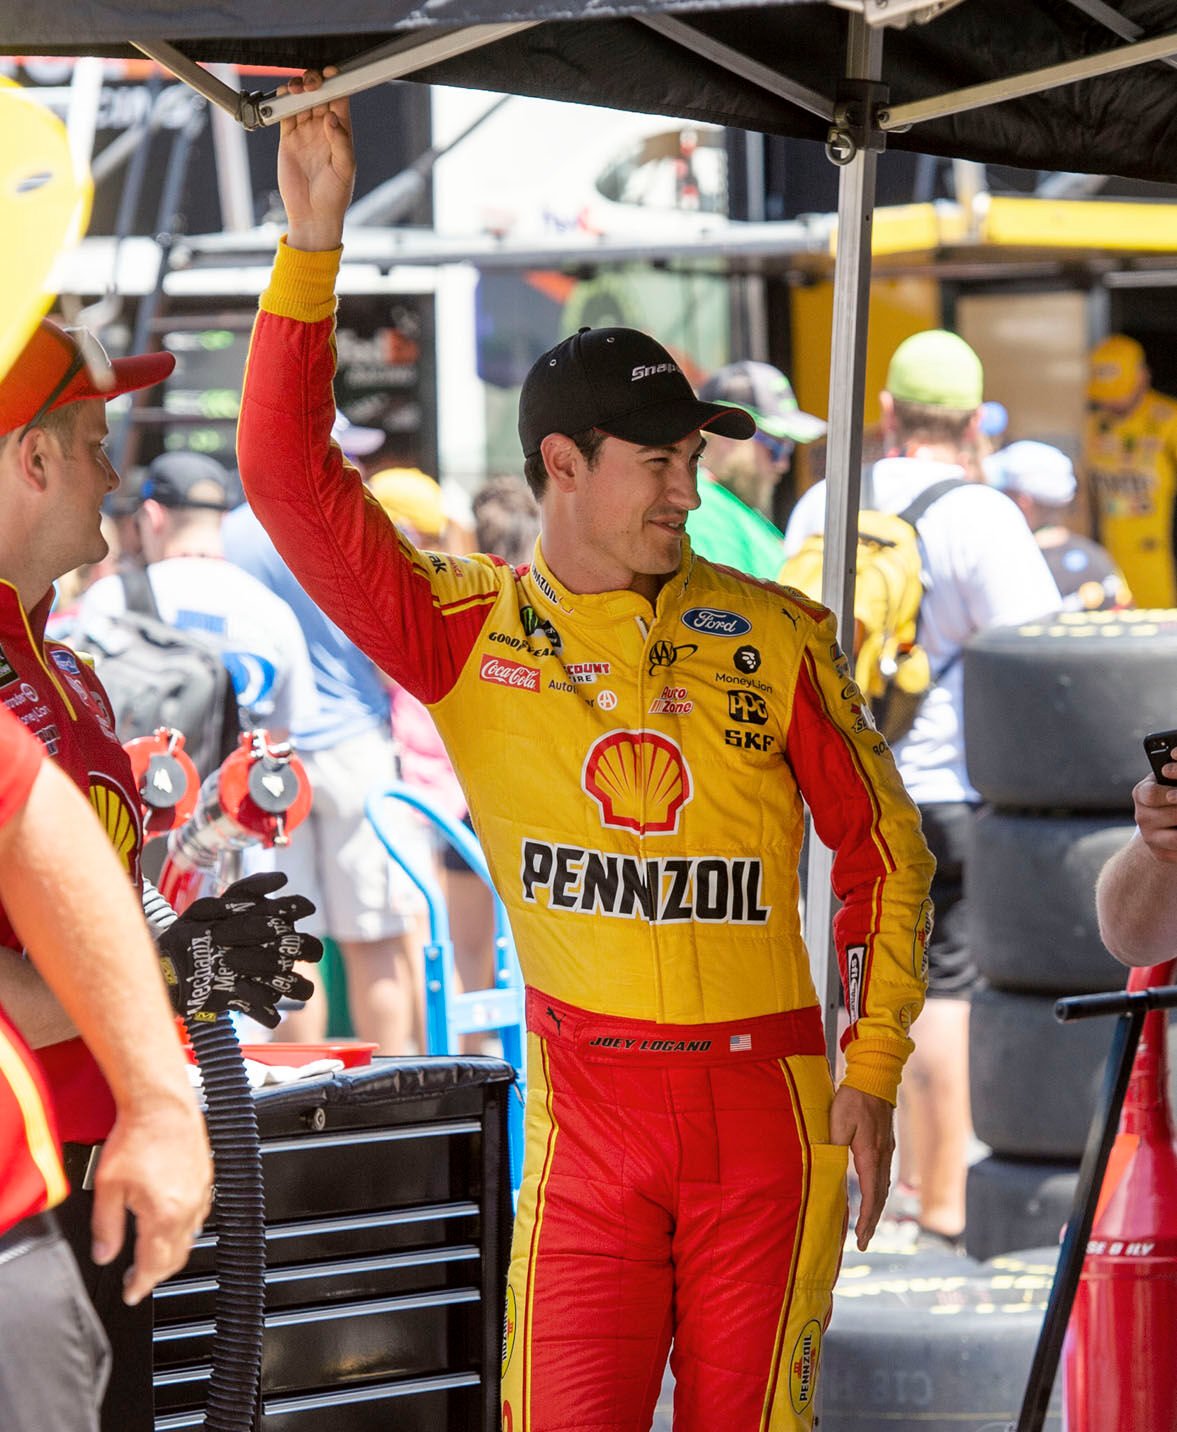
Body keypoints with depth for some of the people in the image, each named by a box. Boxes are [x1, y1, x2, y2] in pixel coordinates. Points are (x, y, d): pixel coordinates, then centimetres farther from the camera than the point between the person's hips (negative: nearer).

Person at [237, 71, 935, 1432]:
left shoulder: (774, 638, 3)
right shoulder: (467, 631, 2)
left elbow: (884, 847, 10)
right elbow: (287, 471, -5)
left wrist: (874, 1070, 2)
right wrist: (313, 242, -11)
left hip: (768, 1098, 1)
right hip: (588, 1108, -1)